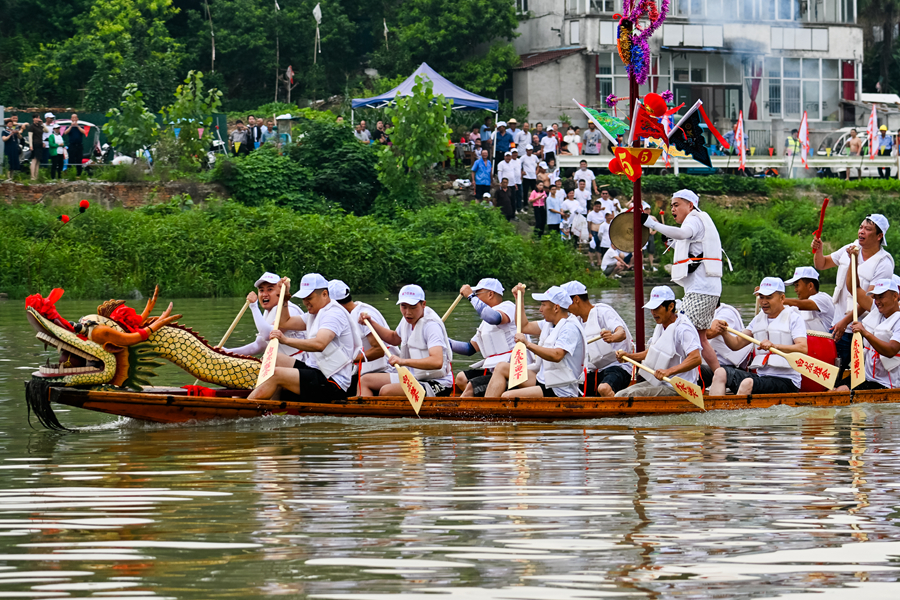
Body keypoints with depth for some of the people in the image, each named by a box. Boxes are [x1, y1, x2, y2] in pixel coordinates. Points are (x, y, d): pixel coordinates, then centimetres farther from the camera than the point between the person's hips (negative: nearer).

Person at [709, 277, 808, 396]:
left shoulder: (793, 317, -1)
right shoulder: (759, 319, 20)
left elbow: (803, 348, -16)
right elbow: (737, 344, 18)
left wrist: (774, 346, -30)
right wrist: (724, 333, -5)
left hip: (786, 381, -7)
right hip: (760, 375, 7)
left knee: (748, 383, -34)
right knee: (721, 373, -14)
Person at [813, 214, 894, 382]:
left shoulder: (884, 264, -15)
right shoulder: (850, 249, 5)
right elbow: (822, 265, 17)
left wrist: (845, 321, -22)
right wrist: (818, 250, -6)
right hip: (839, 325, 6)